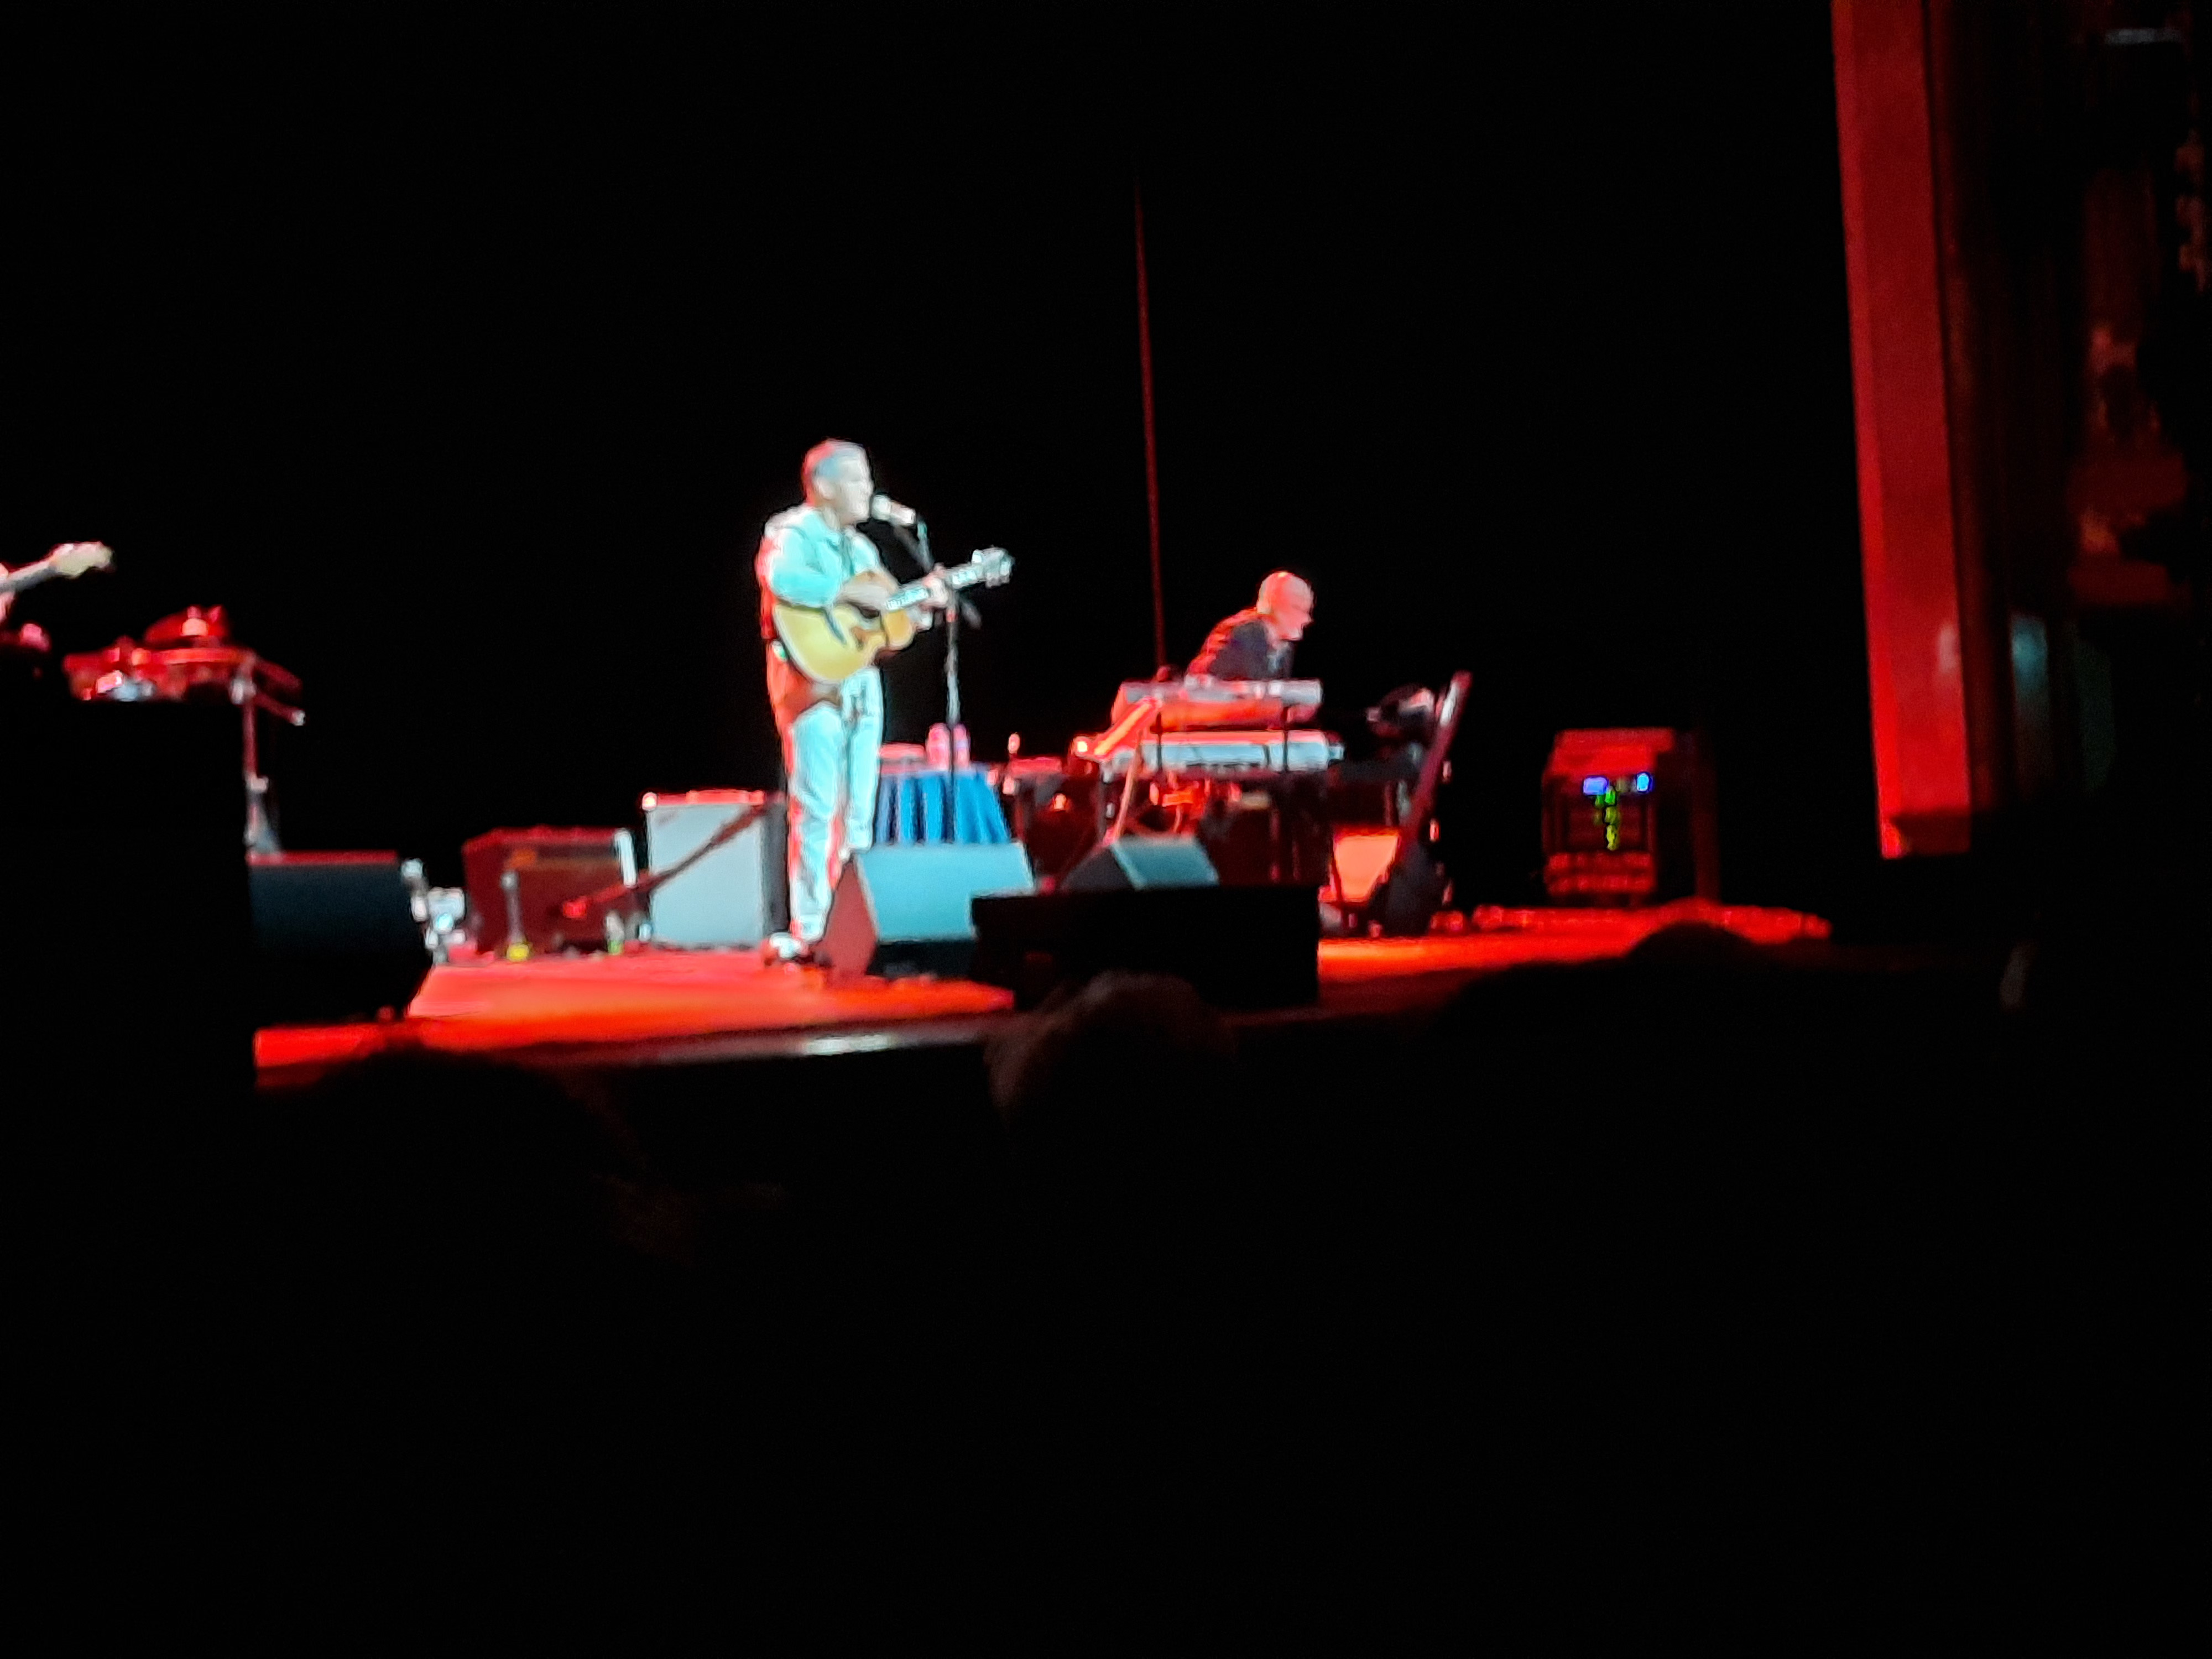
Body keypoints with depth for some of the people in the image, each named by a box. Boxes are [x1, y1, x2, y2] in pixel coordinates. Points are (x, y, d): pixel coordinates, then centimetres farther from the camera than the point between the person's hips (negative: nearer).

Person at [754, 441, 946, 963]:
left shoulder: (861, 547, 20)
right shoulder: (792, 532, -6)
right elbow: (780, 577, -30)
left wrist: (921, 605, 5)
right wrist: (851, 592, -24)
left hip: (862, 687, 8)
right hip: (813, 683, -8)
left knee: (859, 812, 7)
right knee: (817, 810, -10)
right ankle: (810, 932, -9)